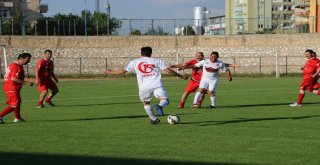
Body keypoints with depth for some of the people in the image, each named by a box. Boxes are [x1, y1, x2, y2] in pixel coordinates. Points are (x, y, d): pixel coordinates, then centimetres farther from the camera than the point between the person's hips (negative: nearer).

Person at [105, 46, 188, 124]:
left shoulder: (134, 62, 14)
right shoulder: (156, 61, 14)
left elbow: (123, 71, 14)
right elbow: (168, 70, 10)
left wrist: (111, 72, 31)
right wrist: (181, 76, 20)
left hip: (144, 87, 1)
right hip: (157, 85, -1)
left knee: (146, 102, 23)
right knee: (164, 100, -4)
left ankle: (153, 119, 18)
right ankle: (160, 106, -37)